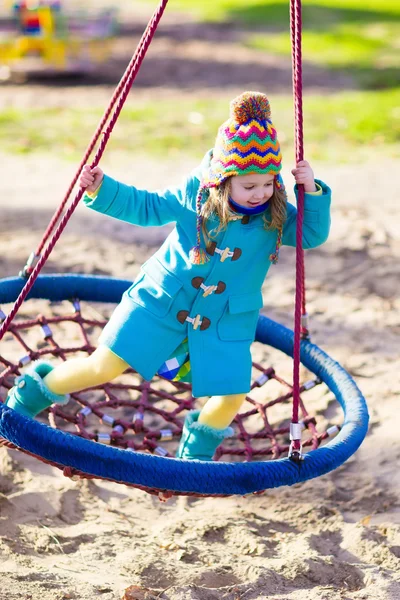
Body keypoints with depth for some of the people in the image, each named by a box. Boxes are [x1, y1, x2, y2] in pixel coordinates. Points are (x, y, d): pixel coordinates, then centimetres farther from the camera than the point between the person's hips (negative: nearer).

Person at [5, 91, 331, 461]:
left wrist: (312, 192, -25)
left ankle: (196, 454, 26)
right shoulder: (195, 192, -10)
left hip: (227, 321, 1)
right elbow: (146, 207, 3)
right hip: (162, 300, -1)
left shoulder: (275, 214, -9)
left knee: (231, 397, -6)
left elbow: (314, 235, -9)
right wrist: (101, 189, -8)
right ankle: (31, 395, 22)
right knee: (105, 365, -4)